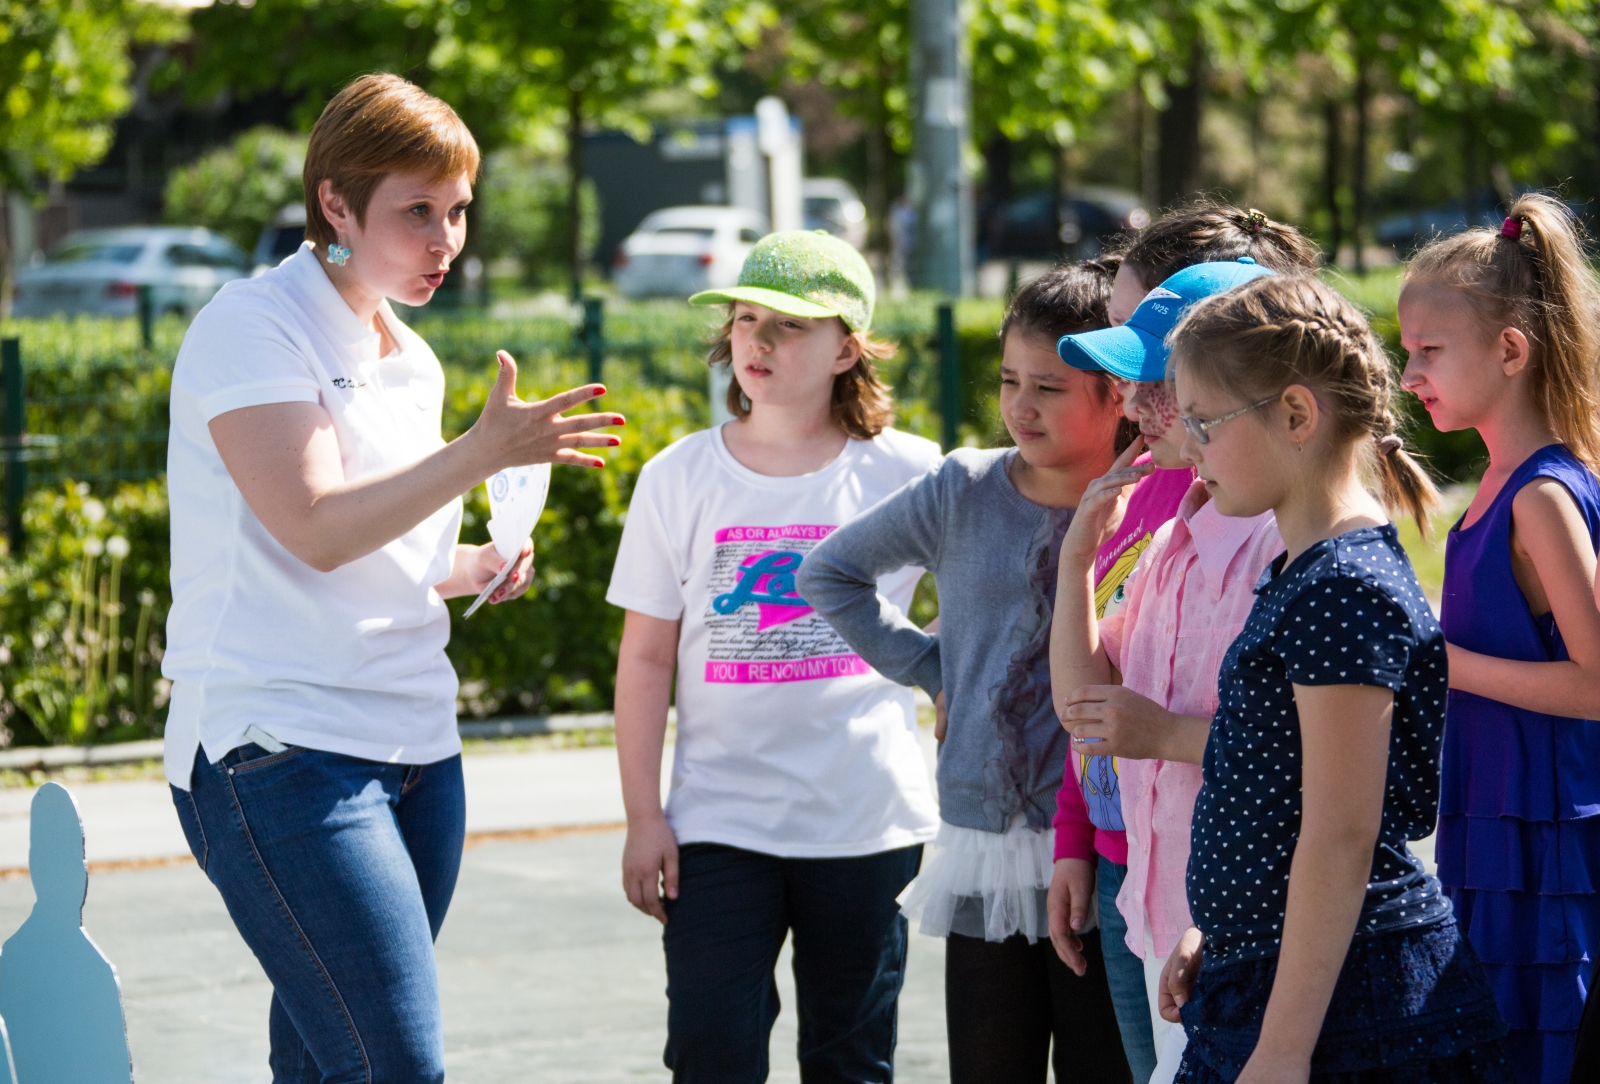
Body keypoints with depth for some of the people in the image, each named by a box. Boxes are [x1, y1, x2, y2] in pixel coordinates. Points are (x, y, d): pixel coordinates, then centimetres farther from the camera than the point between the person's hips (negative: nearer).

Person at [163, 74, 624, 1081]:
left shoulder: (412, 362, 17)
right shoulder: (253, 328, -7)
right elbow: (315, 528, -19)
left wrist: (473, 568, 8)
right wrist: (484, 452, -26)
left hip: (416, 749, 8)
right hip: (281, 751, -8)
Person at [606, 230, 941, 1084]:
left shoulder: (907, 475, -1)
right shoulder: (680, 478, 3)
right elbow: (645, 659, 4)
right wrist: (643, 816, 1)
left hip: (866, 821, 0)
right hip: (719, 816, 0)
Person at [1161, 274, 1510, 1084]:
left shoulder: (1345, 591, -17)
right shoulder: (1301, 574, 13)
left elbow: (1341, 838, -21)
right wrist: (1215, 933, 22)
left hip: (1344, 1002, -10)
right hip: (1262, 973, 10)